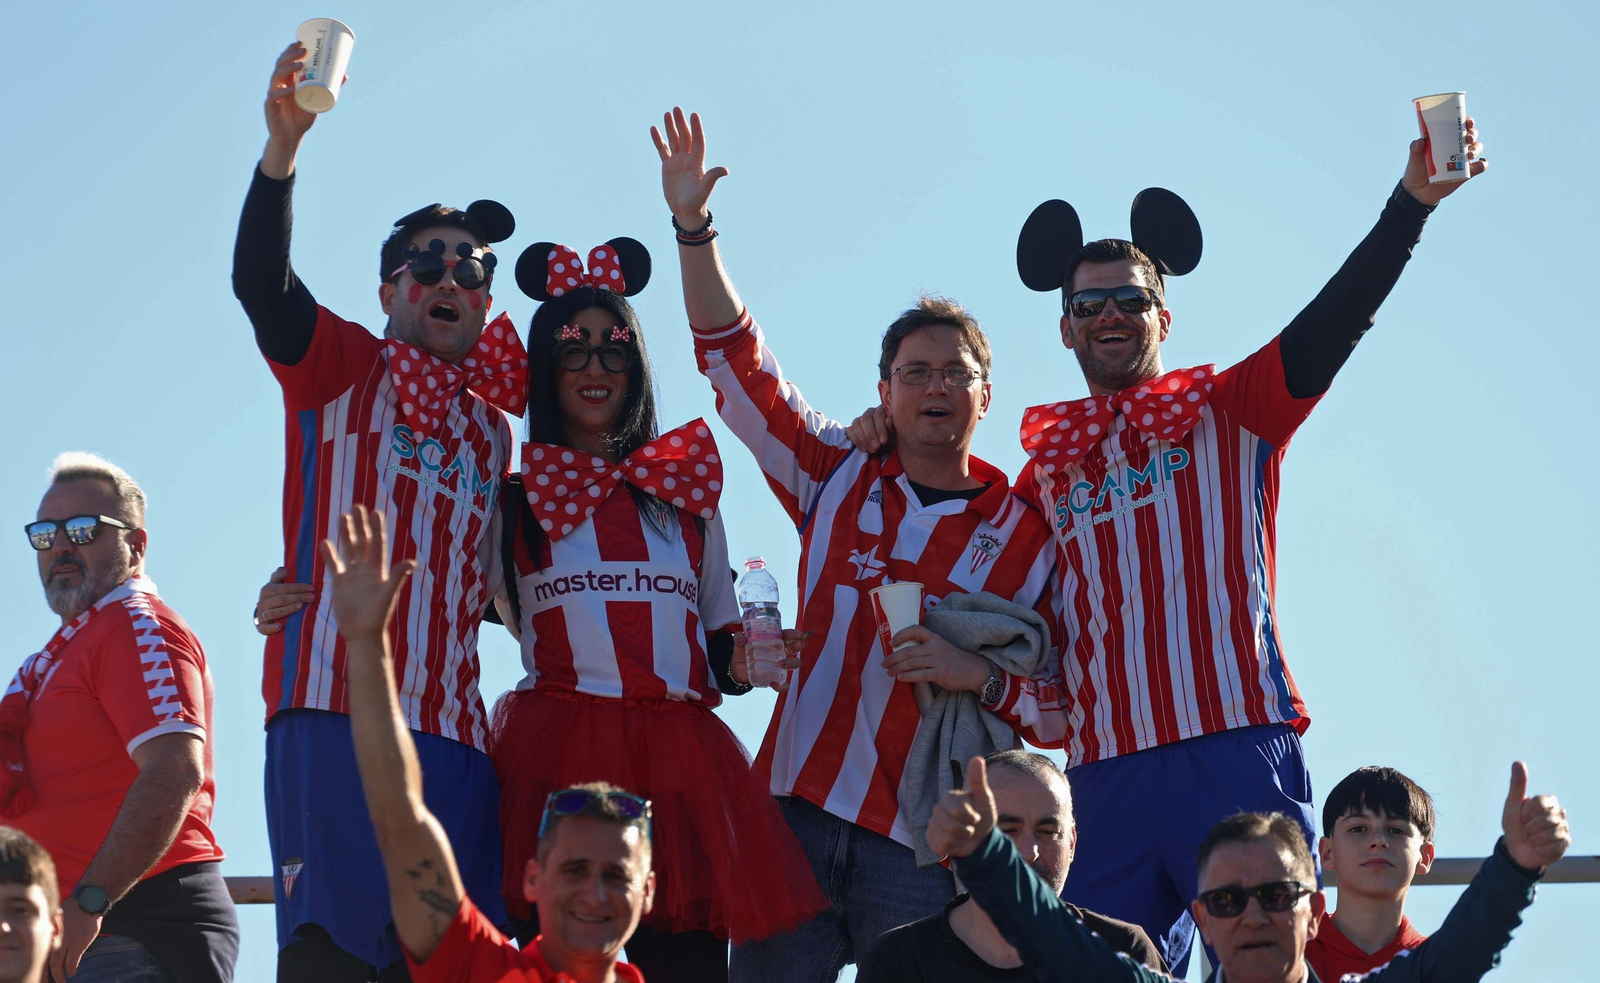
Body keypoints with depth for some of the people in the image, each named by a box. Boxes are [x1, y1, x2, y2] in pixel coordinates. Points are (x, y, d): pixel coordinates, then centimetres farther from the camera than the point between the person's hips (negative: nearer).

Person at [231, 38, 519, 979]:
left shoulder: (494, 429, 25)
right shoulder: (344, 367, 11)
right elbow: (260, 284, -9)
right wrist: (282, 147, -23)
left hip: (455, 729, 5)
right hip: (336, 709, -5)